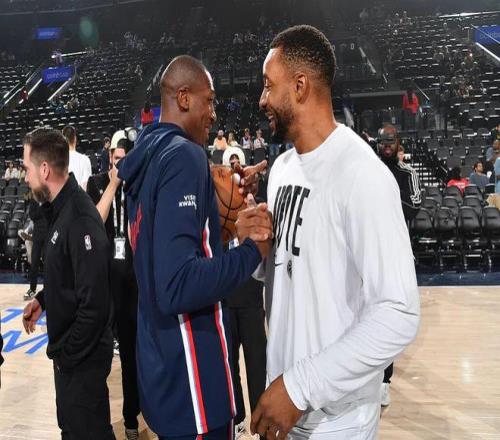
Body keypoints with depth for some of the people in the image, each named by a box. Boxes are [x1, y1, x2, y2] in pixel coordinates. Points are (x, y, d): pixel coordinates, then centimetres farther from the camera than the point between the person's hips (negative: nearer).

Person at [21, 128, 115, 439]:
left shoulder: (80, 219, -26)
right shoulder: (61, 209, 5)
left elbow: (94, 304, -27)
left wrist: (66, 354, -18)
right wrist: (43, 299, 8)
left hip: (82, 355, -9)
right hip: (68, 348, 9)